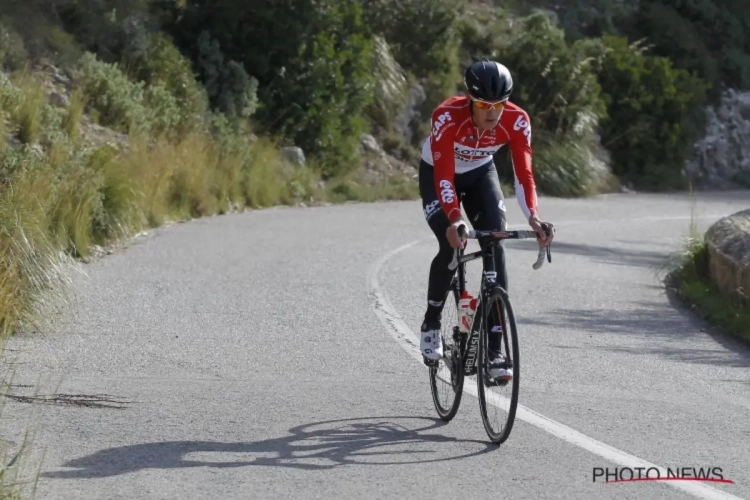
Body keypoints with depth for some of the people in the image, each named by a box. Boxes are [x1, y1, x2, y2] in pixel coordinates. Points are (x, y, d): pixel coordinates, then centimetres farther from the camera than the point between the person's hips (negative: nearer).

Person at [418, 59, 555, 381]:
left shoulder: (516, 121, -29)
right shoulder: (448, 116, -37)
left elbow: (523, 173, -32)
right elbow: (444, 176, -41)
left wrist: (533, 217, -48)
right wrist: (455, 219, -56)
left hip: (480, 174, 3)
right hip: (437, 173, -3)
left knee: (495, 247, -15)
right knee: (451, 246, -23)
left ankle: (494, 350, -13)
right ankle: (431, 324, 5)